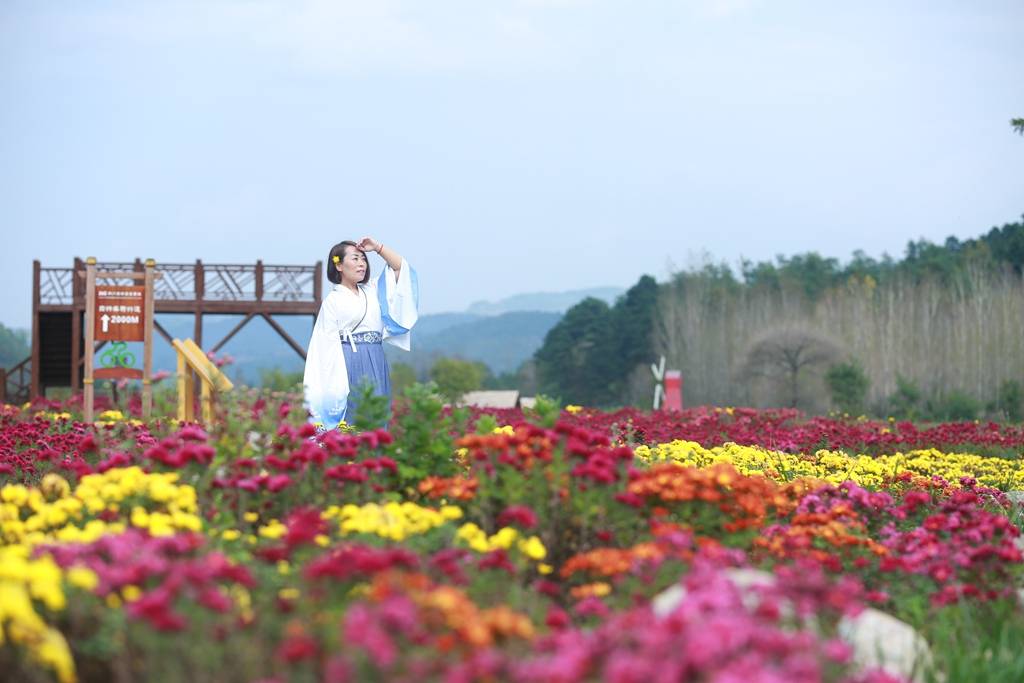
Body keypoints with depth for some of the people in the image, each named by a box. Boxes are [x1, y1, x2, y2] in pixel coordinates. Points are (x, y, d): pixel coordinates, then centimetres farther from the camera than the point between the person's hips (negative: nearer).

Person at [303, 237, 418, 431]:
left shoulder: (372, 291, 16)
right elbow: (328, 344, -5)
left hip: (376, 366, 6)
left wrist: (378, 247, 7)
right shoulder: (333, 301, 0)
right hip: (349, 365, -6)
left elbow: (401, 268, 18)